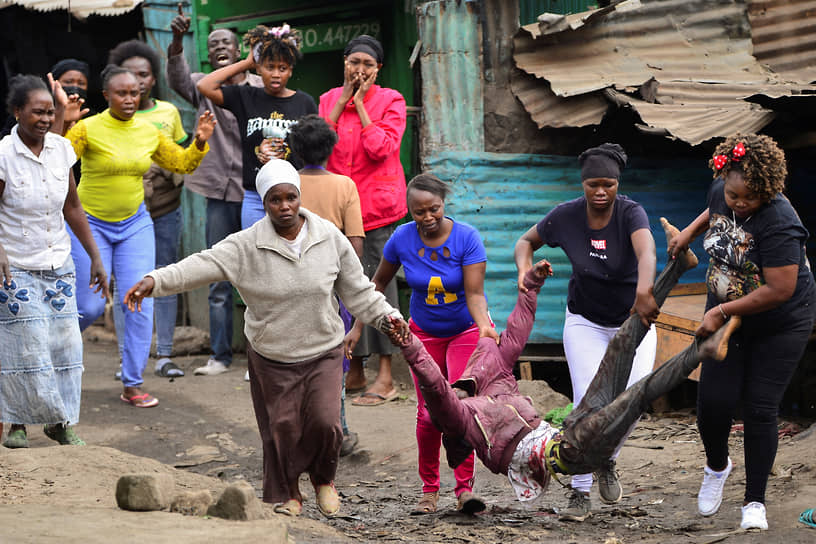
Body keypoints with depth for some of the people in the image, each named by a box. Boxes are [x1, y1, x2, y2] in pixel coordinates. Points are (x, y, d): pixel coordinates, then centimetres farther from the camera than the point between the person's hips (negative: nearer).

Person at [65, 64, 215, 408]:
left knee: (141, 303, -4)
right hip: (90, 224, -4)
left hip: (135, 224, 4)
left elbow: (181, 164, 14)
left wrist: (200, 141, -3)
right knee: (90, 307, -4)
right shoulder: (88, 129, -13)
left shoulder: (149, 132, 1)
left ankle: (132, 385, 5)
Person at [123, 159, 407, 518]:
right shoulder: (247, 245, -13)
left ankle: (323, 478, 22)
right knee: (281, 428, 4)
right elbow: (202, 265, -24)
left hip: (323, 352, 1)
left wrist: (385, 315, -2)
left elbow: (357, 290, 6)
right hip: (271, 357, -1)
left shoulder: (330, 238, -5)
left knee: (324, 422, -10)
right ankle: (287, 495, 29)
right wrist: (155, 281, -38)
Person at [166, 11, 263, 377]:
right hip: (220, 195, 2)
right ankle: (220, 355, 13)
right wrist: (177, 39, -33)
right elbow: (178, 78, -15)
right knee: (219, 280, 5)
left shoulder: (261, 89, 4)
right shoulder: (203, 88, 7)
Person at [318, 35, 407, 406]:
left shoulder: (390, 101, -2)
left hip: (376, 204, -5)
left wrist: (360, 104, -11)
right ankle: (355, 371, 18)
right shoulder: (329, 99, 11)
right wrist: (342, 102, -5)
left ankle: (386, 376, -3)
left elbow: (382, 148, -15)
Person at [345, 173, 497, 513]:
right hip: (425, 333, 2)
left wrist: (484, 326, -44)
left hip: (467, 330, -2)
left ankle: (465, 486, -12)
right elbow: (378, 283, 2)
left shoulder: (466, 238, -21)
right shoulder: (402, 239, -13)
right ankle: (429, 489, 10)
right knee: (428, 414, -3)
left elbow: (474, 293, -25)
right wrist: (358, 327, 1)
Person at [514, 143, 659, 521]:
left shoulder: (630, 213, -23)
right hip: (585, 321, 1)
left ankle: (607, 461, 13)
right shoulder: (566, 216, -14)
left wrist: (644, 292, -63)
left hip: (634, 318, -1)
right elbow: (527, 241, 3)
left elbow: (646, 252, -44)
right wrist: (524, 270, -19)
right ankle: (580, 494, 2)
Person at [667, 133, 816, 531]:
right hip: (726, 316, 6)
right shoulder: (721, 192, -7)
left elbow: (779, 291, -30)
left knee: (759, 410, -5)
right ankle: (716, 467, 30)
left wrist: (722, 312, -22)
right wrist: (691, 230, 11)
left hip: (780, 326, -5)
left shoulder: (777, 223, -30)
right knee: (714, 401, -1)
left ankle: (754, 502, 11)